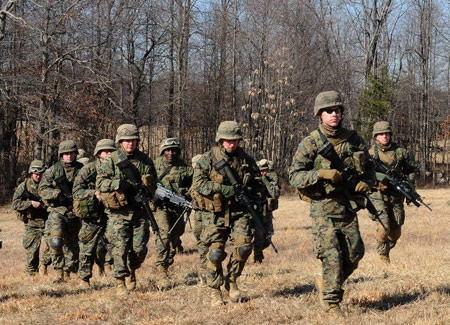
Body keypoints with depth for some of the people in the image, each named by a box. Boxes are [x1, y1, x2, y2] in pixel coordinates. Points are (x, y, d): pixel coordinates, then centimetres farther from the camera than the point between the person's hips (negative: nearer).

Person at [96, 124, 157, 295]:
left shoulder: (145, 160, 10)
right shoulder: (110, 161, -1)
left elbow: (153, 183, 21)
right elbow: (100, 183, -8)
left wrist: (148, 189, 0)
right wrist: (119, 184, -20)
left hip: (139, 211, 3)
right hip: (119, 212, -3)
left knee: (139, 249, 3)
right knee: (120, 249, -6)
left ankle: (131, 271, 31)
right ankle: (120, 283, 2)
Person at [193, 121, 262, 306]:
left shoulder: (245, 159, 8)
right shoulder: (209, 158, -2)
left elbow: (256, 182, 18)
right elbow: (198, 183, -10)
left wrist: (248, 193, -4)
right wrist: (222, 189, -20)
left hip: (239, 212, 3)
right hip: (216, 213, -3)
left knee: (244, 246, -12)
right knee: (215, 252, -6)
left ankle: (232, 280, 13)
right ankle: (214, 292, 9)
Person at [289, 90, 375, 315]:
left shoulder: (354, 140, 7)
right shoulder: (310, 143, -6)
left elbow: (369, 168, 17)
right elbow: (294, 176, -9)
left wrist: (366, 182, -6)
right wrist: (321, 174, -24)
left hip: (349, 208, 4)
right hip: (324, 209, -4)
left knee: (354, 255, 5)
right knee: (332, 256, -8)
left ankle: (325, 284, 29)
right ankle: (331, 301, 5)